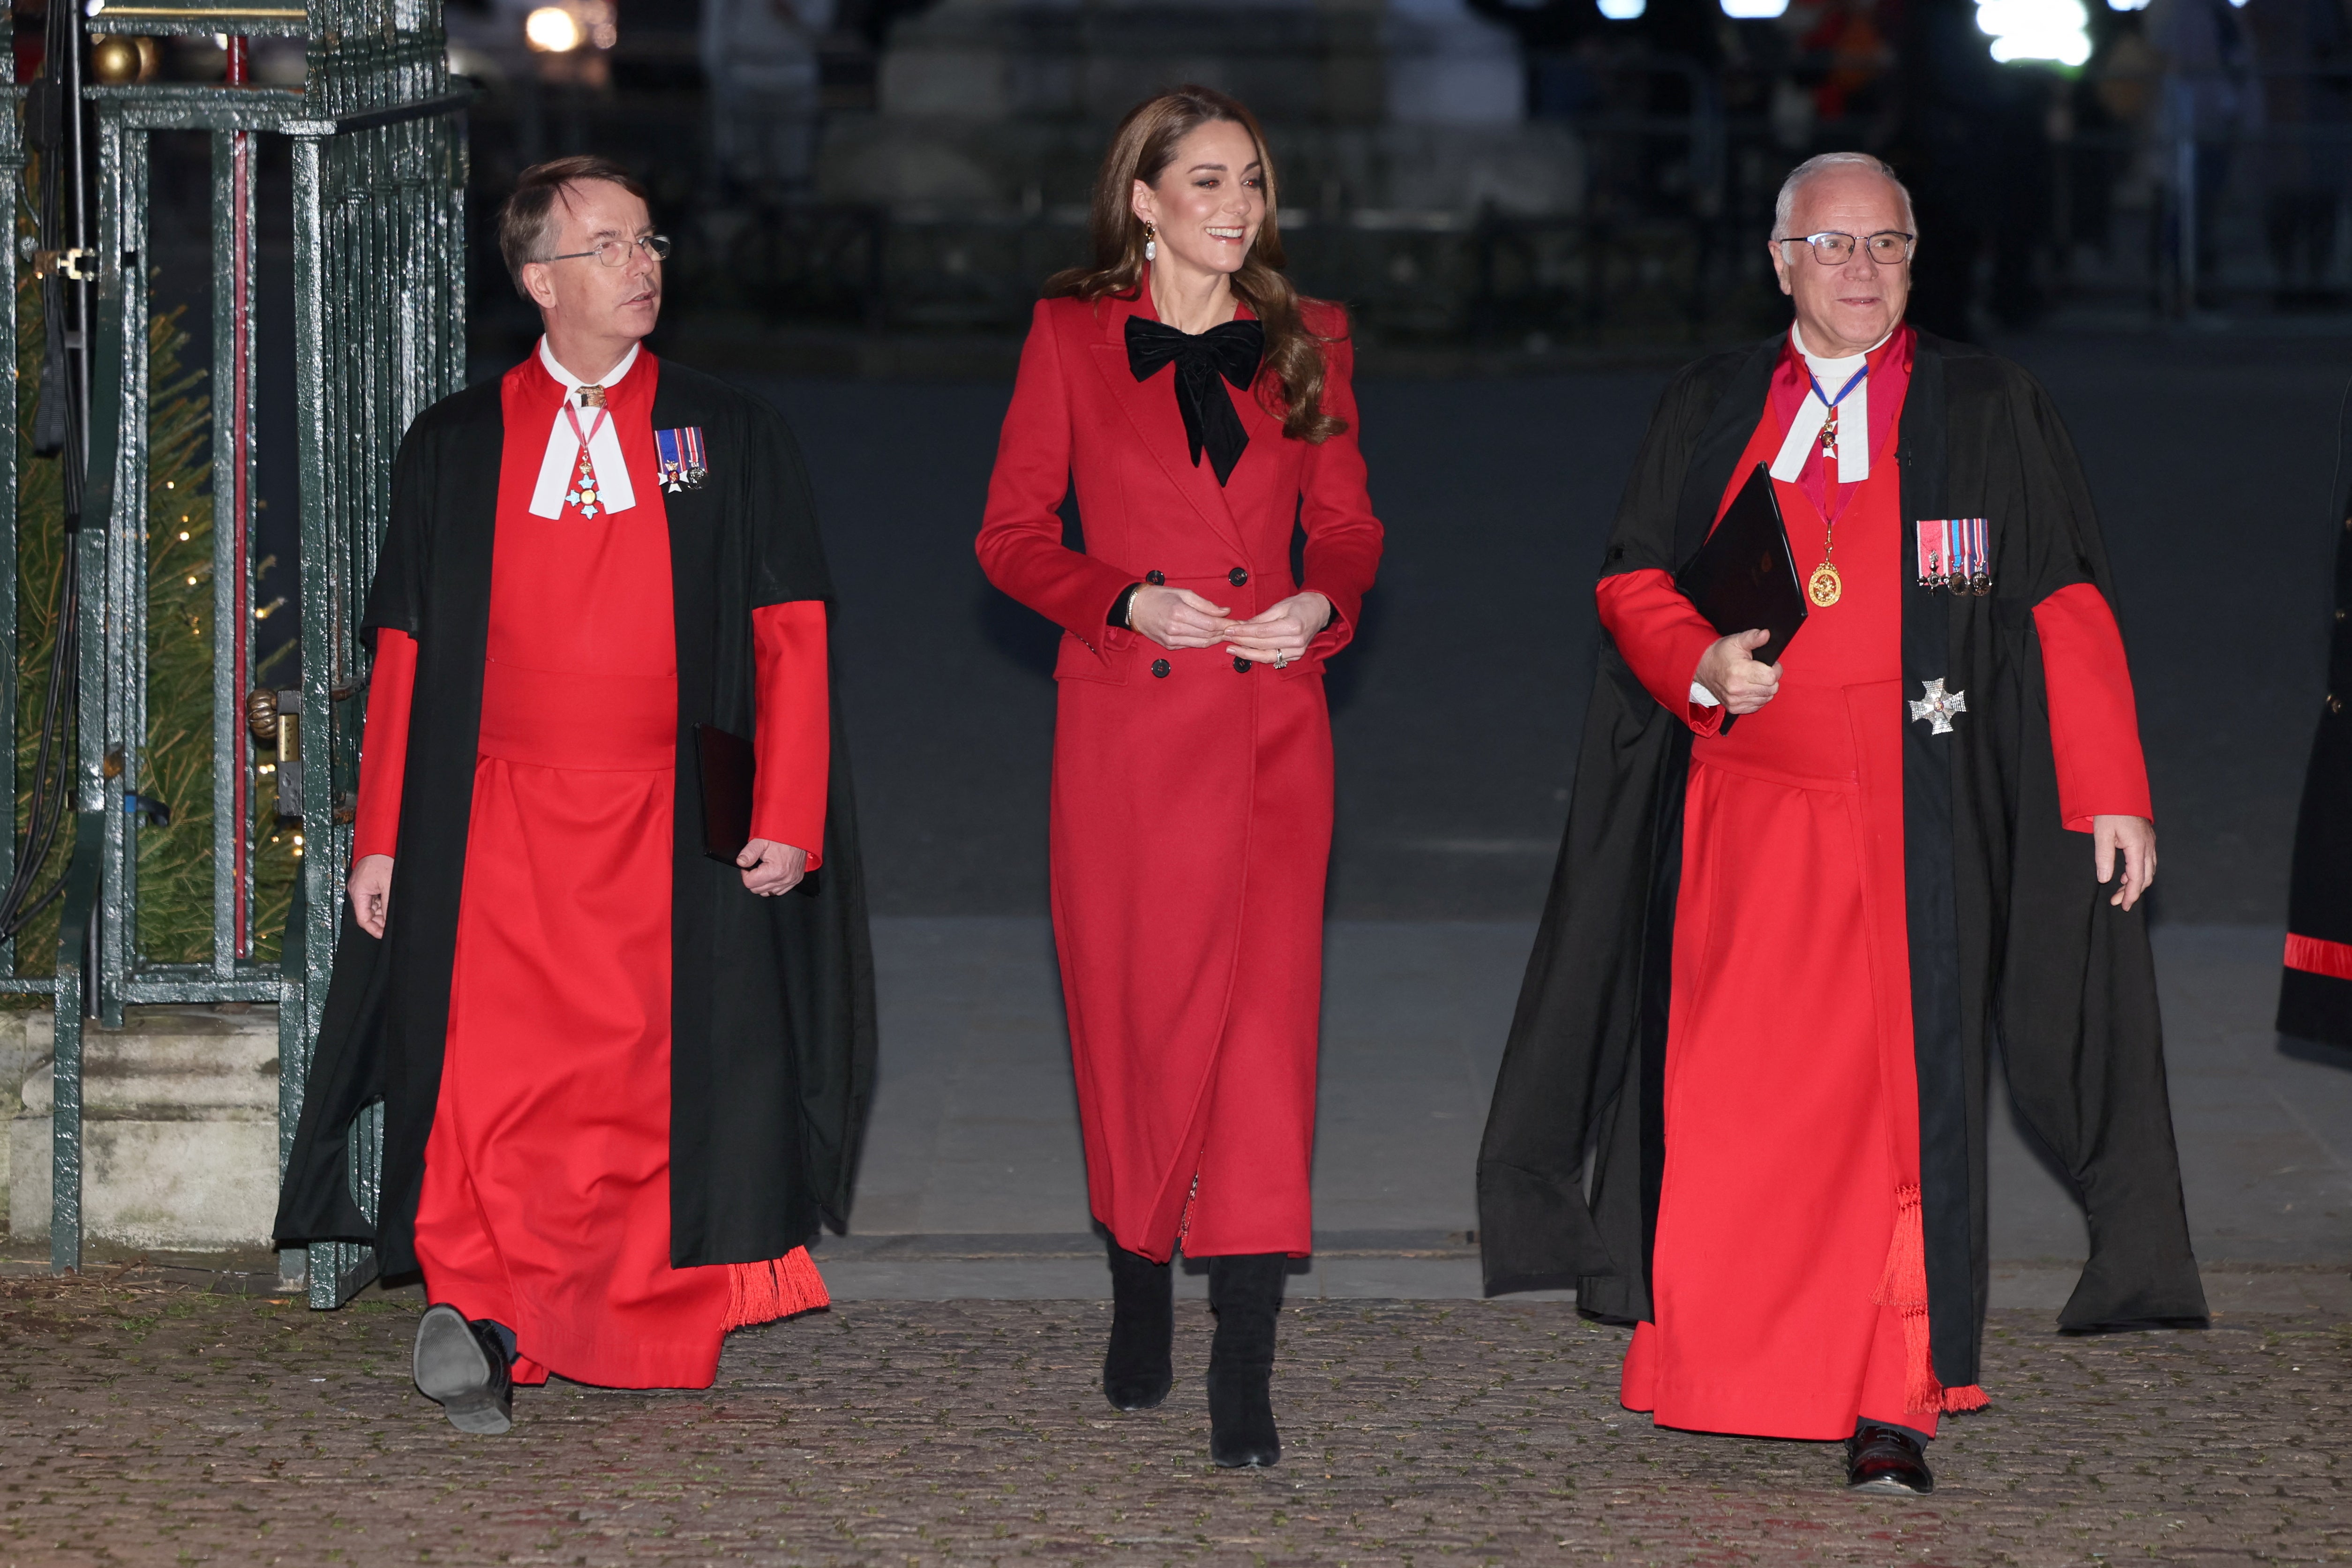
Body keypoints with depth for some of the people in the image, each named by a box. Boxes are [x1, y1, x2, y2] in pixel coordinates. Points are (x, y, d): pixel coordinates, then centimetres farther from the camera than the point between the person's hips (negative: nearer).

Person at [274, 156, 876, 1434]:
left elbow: (793, 635, 5)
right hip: (499, 825, 0)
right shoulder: (454, 448, 9)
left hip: (673, 828, 0)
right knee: (490, 1080, -9)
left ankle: (642, 1337, 12)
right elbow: (404, 655, 10)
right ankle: (477, 1309, 3)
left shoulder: (728, 437, 8)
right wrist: (381, 841, 4)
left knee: (649, 1079, 0)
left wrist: (786, 818, -5)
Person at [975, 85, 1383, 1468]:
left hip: (1273, 721, 1)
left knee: (1267, 1016, -8)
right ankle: (1140, 1304, 28)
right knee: (1135, 1014, 6)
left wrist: (1320, 604, -7)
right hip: (1128, 721, -1)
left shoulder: (1308, 342, 9)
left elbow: (1349, 523, 14)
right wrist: (1131, 602, -13)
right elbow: (1012, 536, 3)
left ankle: (1246, 1374, -11)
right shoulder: (1074, 336, 3)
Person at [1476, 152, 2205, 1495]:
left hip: (1917, 815, -2)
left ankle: (1895, 1403, -3)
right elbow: (1634, 579, 11)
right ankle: (1735, 1358, 15)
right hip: (1744, 813, 2)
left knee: (1905, 1085, -6)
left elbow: (2067, 611, 3)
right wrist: (1700, 666, -11)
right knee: (1739, 1083, 2)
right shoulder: (1713, 411, 11)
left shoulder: (1986, 410, 5)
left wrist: (2110, 792, -4)